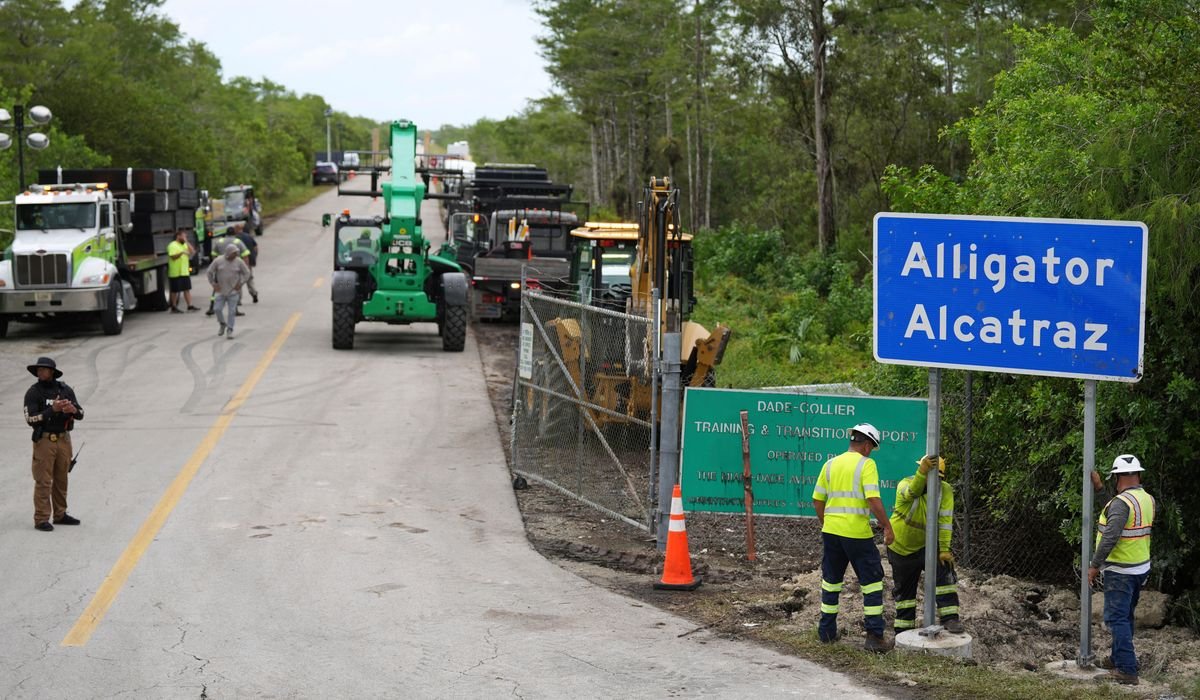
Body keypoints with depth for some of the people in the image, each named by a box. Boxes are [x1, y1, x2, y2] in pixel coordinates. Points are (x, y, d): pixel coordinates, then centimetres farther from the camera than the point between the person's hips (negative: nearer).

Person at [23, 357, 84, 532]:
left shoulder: (65, 390, 5)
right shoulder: (33, 393, -6)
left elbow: (80, 414, 6)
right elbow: (30, 418, -14)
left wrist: (73, 410, -18)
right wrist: (53, 409, -24)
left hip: (64, 440, 4)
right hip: (44, 440, -4)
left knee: (61, 479, 11)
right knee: (43, 481, -5)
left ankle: (60, 515, 21)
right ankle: (41, 519, -3)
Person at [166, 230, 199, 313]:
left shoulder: (185, 245, 16)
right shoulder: (172, 245, -8)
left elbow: (192, 252, 5)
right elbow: (173, 256, -19)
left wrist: (187, 242, 0)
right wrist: (181, 253, -29)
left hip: (185, 272, 7)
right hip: (176, 273, -7)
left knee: (187, 289, 5)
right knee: (175, 290, 1)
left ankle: (190, 306, 7)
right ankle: (174, 308, 8)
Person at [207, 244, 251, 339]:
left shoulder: (239, 262, -4)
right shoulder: (218, 261, -5)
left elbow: (247, 273, 4)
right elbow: (210, 272, 4)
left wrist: (240, 283, -4)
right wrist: (213, 284, 0)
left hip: (233, 291, -1)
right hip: (220, 291, 1)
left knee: (232, 311, -3)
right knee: (218, 309, -2)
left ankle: (230, 330, 5)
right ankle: (223, 324, 25)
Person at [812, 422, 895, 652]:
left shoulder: (831, 464, 9)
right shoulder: (866, 464, -7)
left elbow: (817, 500, 12)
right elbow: (873, 500, -18)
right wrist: (887, 527, -11)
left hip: (831, 531, 5)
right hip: (857, 534, -5)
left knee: (831, 581, 17)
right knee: (872, 582, 3)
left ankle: (827, 631, 22)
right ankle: (874, 636, -1)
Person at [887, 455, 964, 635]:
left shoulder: (945, 490, -14)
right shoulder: (905, 484, -19)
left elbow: (945, 520, -20)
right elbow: (912, 492, -44)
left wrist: (944, 550, -27)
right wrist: (923, 472, -62)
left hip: (927, 545, 0)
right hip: (901, 548, 0)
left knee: (944, 570, -25)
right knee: (903, 590, 11)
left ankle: (950, 618, -24)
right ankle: (903, 630, 27)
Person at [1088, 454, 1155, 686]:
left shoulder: (1122, 502, -22)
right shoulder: (1148, 499, 5)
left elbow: (1110, 537, -27)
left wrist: (1095, 565, -18)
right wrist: (1099, 488, 18)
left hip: (1120, 571, -9)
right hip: (1141, 568, 9)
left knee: (1117, 618, -6)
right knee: (1125, 616, 20)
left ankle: (1127, 671, -9)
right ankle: (1119, 659, 32)